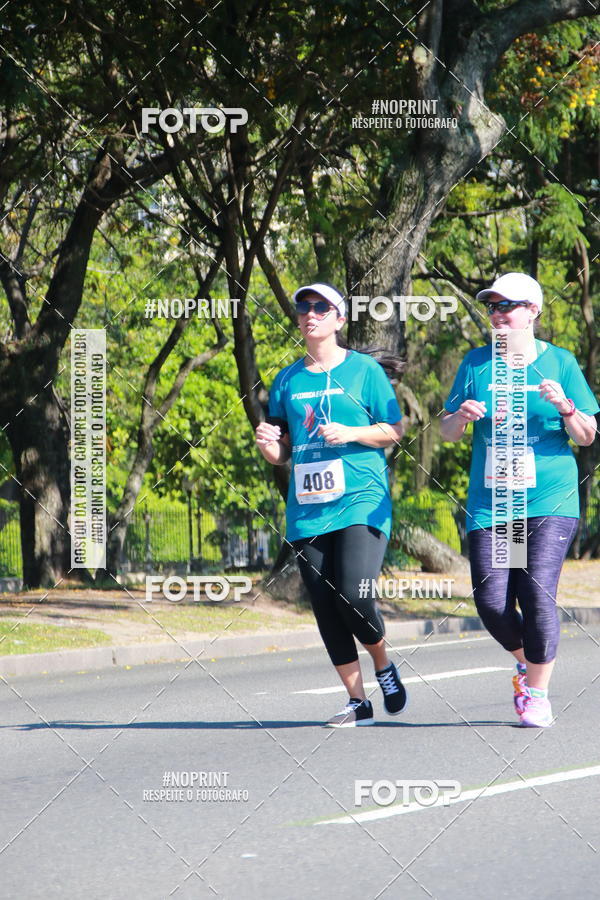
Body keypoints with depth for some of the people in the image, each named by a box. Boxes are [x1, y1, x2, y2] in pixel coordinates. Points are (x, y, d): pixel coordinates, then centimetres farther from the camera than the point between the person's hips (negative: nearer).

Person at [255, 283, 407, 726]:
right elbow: (282, 453, 19)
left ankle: (384, 664, 10)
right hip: (307, 509, 5)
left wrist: (350, 433, -13)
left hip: (361, 502, -5)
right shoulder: (288, 380, 14)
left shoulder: (364, 369, 3)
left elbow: (395, 430, 3)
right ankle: (358, 702, 10)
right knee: (326, 608, 1)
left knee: (354, 596, -18)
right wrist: (269, 445, -4)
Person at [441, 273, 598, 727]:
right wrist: (462, 415, -10)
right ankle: (527, 663, 24)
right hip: (490, 502, 2)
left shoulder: (559, 363, 4)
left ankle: (538, 693, 3)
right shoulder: (477, 363, 9)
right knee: (491, 602, -6)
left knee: (537, 595, -13)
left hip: (549, 502, -2)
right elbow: (448, 432, 12)